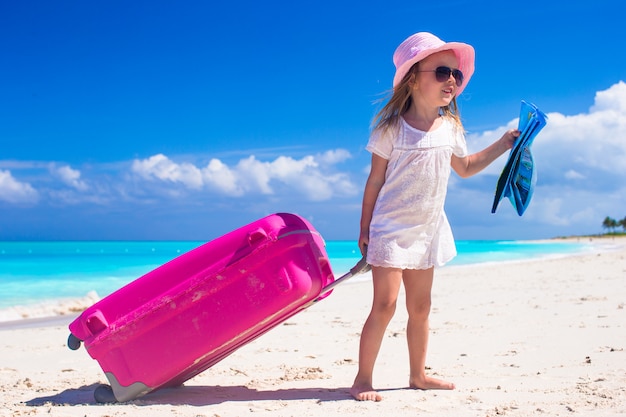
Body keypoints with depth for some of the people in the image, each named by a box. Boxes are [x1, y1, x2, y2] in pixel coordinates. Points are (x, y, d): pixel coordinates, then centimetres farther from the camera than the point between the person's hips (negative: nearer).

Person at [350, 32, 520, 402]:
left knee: (420, 307, 12)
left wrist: (503, 144, 15)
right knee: (385, 305, -10)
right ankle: (363, 379, 0)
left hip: (428, 230, 6)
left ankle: (418, 375, 25)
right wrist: (365, 229, -5)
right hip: (392, 228, -5)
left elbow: (465, 168, 21)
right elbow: (375, 181, -6)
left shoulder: (450, 128, 5)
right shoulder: (391, 128, -11)